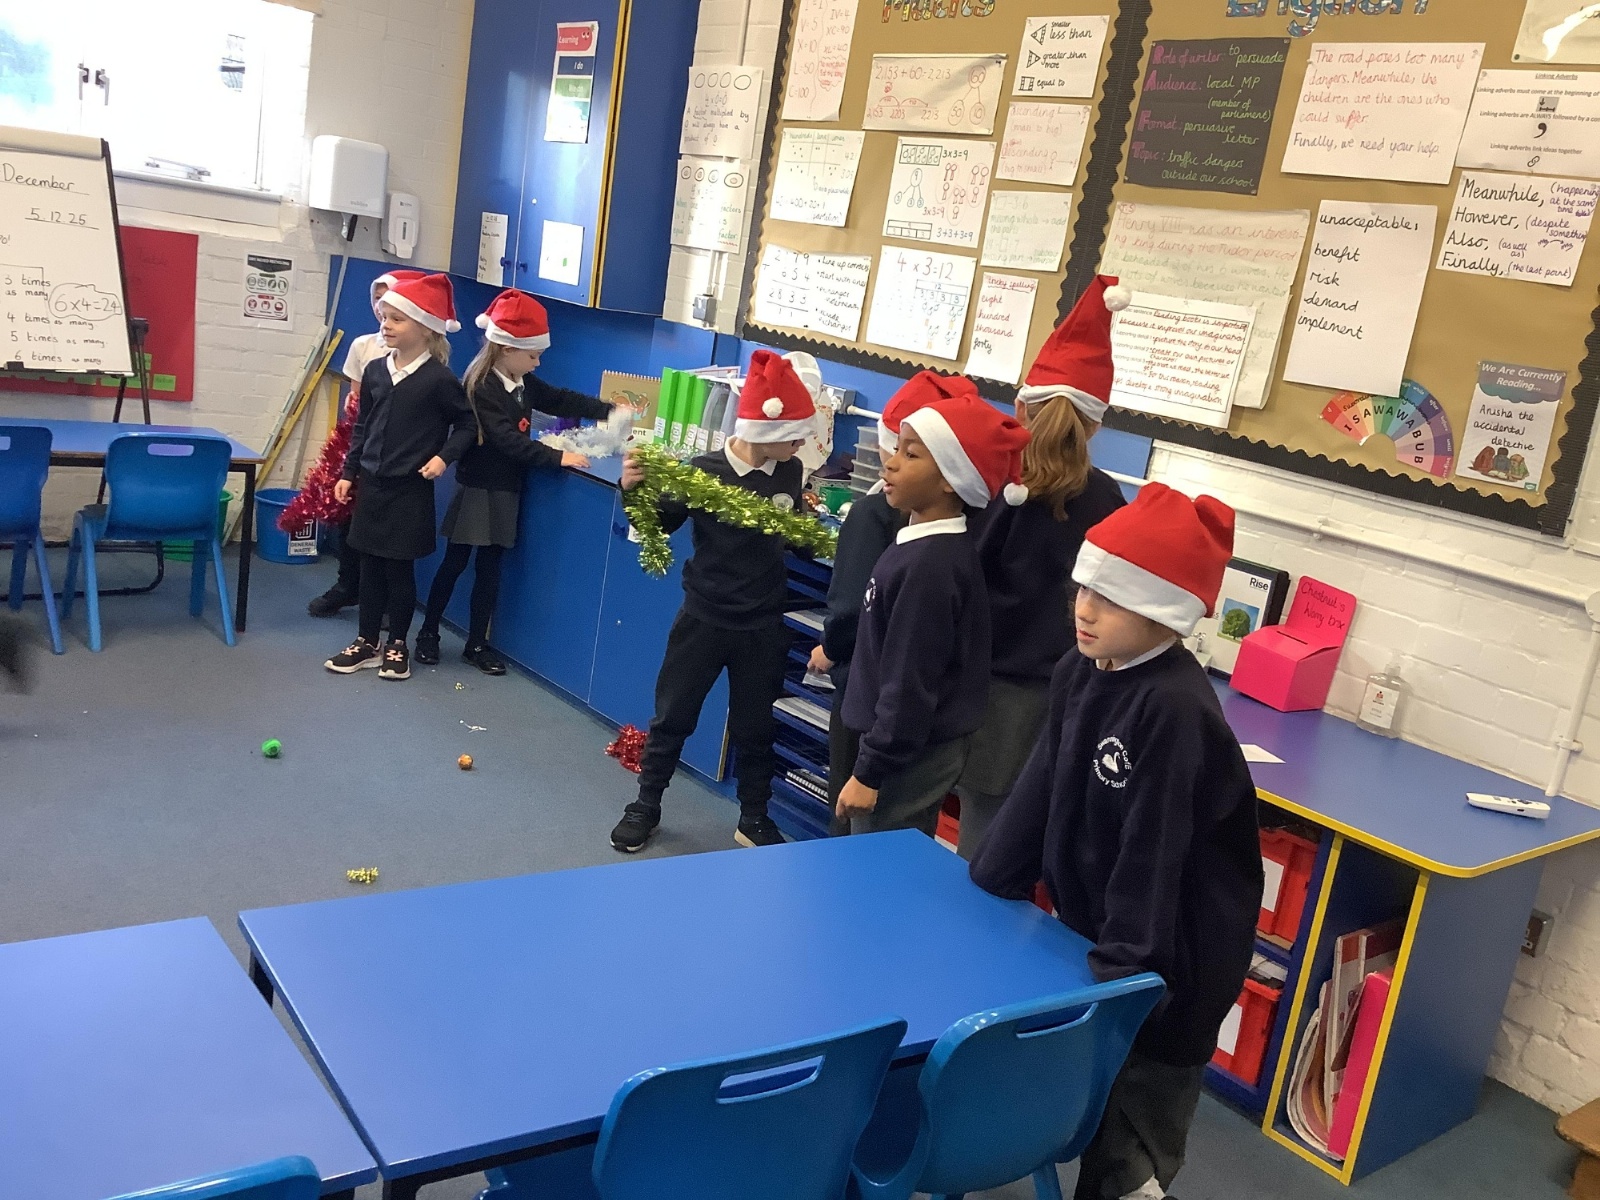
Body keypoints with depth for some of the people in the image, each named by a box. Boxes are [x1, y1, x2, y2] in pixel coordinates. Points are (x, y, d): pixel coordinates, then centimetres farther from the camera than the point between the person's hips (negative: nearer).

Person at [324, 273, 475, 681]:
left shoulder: (439, 379, -12)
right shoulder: (375, 370, 4)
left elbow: (467, 424, -2)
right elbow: (362, 427, 11)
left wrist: (444, 456, -15)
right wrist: (349, 472, 12)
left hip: (410, 491, -5)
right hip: (371, 484, 5)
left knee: (400, 569, 4)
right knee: (370, 566, 11)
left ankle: (398, 645, 19)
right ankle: (367, 643, 22)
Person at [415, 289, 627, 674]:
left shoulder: (525, 384, 7)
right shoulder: (481, 387, -19)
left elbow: (561, 400, 12)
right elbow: (508, 441, -25)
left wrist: (608, 411, 1)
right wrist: (556, 457, -29)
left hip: (505, 489, 7)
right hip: (477, 488, -7)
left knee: (490, 568, 10)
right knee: (454, 563, 3)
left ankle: (477, 644, 17)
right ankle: (428, 633, 18)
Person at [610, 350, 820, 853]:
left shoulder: (790, 472, -6)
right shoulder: (703, 471, -17)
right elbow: (657, 527, -7)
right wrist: (635, 491, -24)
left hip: (763, 626, 2)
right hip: (704, 617, -2)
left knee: (755, 727, 15)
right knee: (672, 717, 11)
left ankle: (754, 819, 31)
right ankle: (645, 807, 29)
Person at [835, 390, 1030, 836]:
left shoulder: (931, 565, -24)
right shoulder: (928, 546, 6)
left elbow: (911, 686, -24)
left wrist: (869, 771, -18)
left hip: (910, 756, -9)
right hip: (912, 748, 9)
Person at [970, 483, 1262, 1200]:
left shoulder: (1176, 710, -27)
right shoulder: (1079, 673, -2)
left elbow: (1152, 850, -25)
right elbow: (1039, 788, 5)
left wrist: (1121, 967, -21)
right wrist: (984, 889, 9)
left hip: (1163, 959, -7)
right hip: (1088, 926, 7)